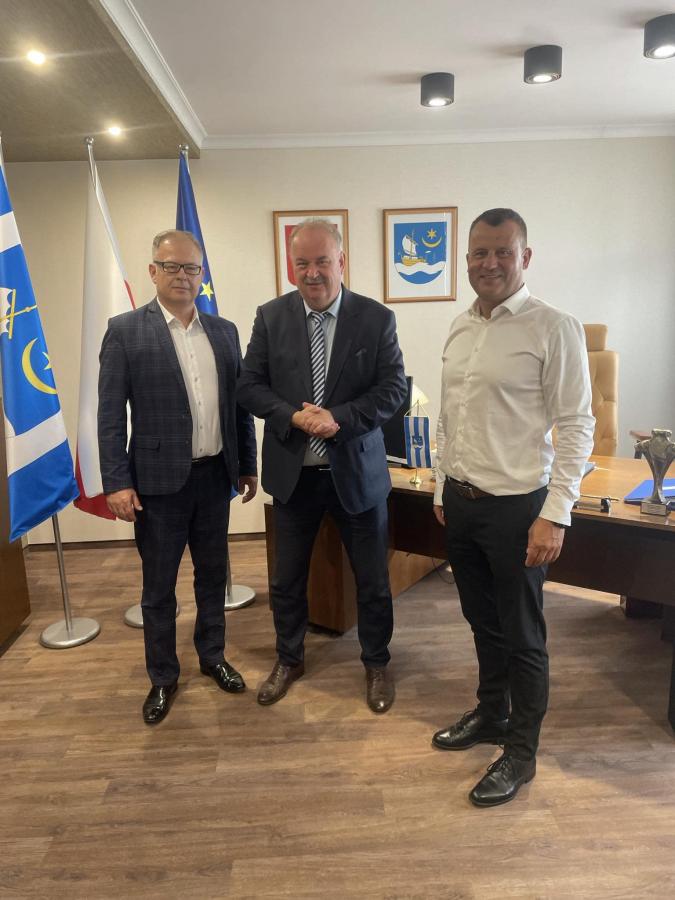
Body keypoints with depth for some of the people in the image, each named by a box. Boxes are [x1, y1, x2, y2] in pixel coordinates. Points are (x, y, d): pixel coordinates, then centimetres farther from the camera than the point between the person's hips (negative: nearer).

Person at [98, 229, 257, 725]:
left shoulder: (224, 330, 7)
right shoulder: (125, 331, -5)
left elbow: (239, 403, 10)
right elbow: (110, 415, -7)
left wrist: (248, 464, 10)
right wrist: (116, 482, -12)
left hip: (215, 477, 4)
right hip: (159, 480, -3)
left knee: (213, 575, 17)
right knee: (159, 586, 11)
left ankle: (213, 656, 38)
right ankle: (163, 677, 30)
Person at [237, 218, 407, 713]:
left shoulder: (376, 318, -5)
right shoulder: (271, 316, -1)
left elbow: (394, 389, -8)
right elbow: (250, 385, -1)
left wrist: (338, 419, -22)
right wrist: (294, 416, -18)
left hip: (357, 469, -1)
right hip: (293, 470, 2)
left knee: (373, 578, 11)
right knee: (287, 578, 16)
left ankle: (377, 663, 36)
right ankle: (290, 659, 40)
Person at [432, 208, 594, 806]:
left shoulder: (553, 328, -12)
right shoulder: (460, 328, 8)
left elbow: (575, 426, -13)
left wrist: (555, 514, -16)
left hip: (516, 506, -6)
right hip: (460, 502, 6)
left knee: (523, 634, 9)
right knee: (483, 621, 21)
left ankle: (521, 752, 29)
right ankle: (490, 715, 43)